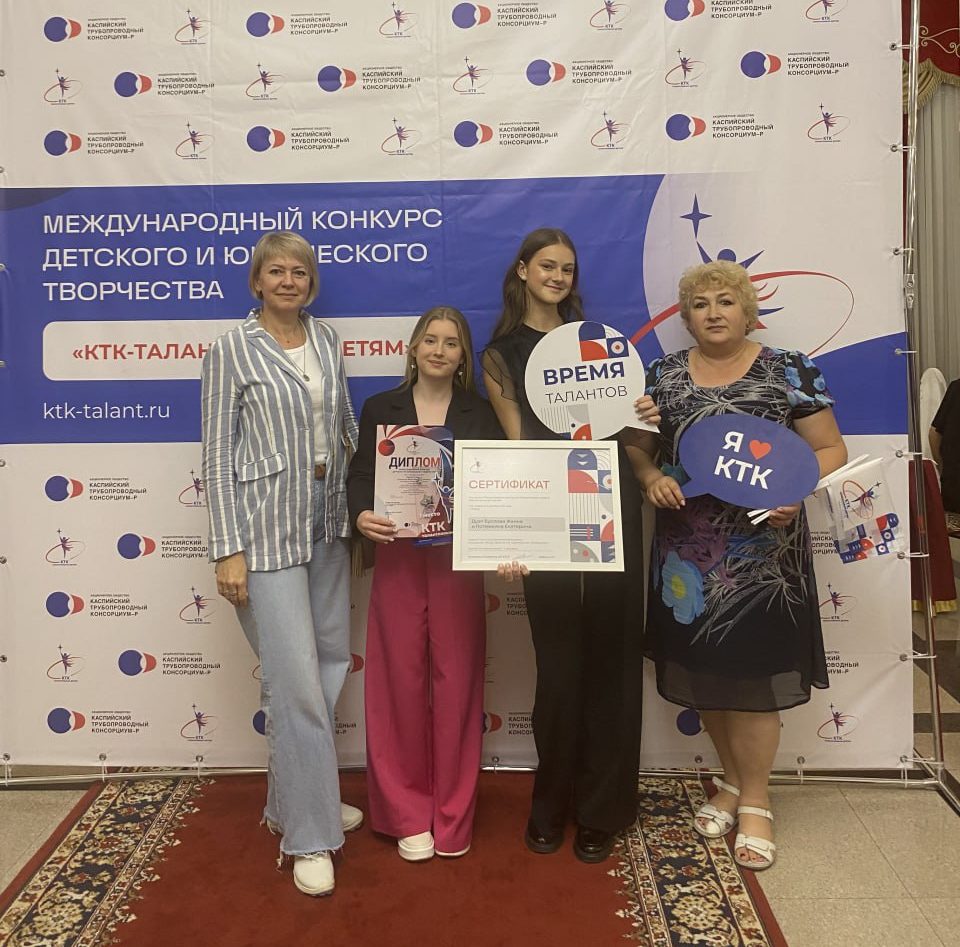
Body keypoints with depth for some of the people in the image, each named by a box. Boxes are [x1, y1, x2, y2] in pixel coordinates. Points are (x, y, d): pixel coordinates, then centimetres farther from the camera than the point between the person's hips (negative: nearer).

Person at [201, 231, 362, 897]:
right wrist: (229, 549, -11)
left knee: (333, 659, 13)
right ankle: (309, 835, 12)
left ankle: (293, 799, 33)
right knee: (297, 680, -4)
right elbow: (218, 456, -7)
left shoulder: (326, 339, 10)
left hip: (328, 521, 6)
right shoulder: (232, 351, -5)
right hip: (267, 526, -6)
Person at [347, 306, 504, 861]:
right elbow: (360, 478, 2)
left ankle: (453, 816, 19)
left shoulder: (481, 412, 7)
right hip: (399, 560, 0)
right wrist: (361, 515, -19)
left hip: (460, 561, 0)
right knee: (401, 684, 4)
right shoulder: (381, 409, 7)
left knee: (456, 682, 3)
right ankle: (408, 814, 20)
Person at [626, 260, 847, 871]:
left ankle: (755, 802, 20)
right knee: (703, 669, 11)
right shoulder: (663, 376, 8)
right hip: (688, 550, 3)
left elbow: (831, 449, 1)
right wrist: (653, 478, -8)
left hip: (761, 548, -3)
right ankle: (732, 780, 33)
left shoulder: (789, 372, 0)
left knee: (754, 673, 1)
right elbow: (638, 447, 12)